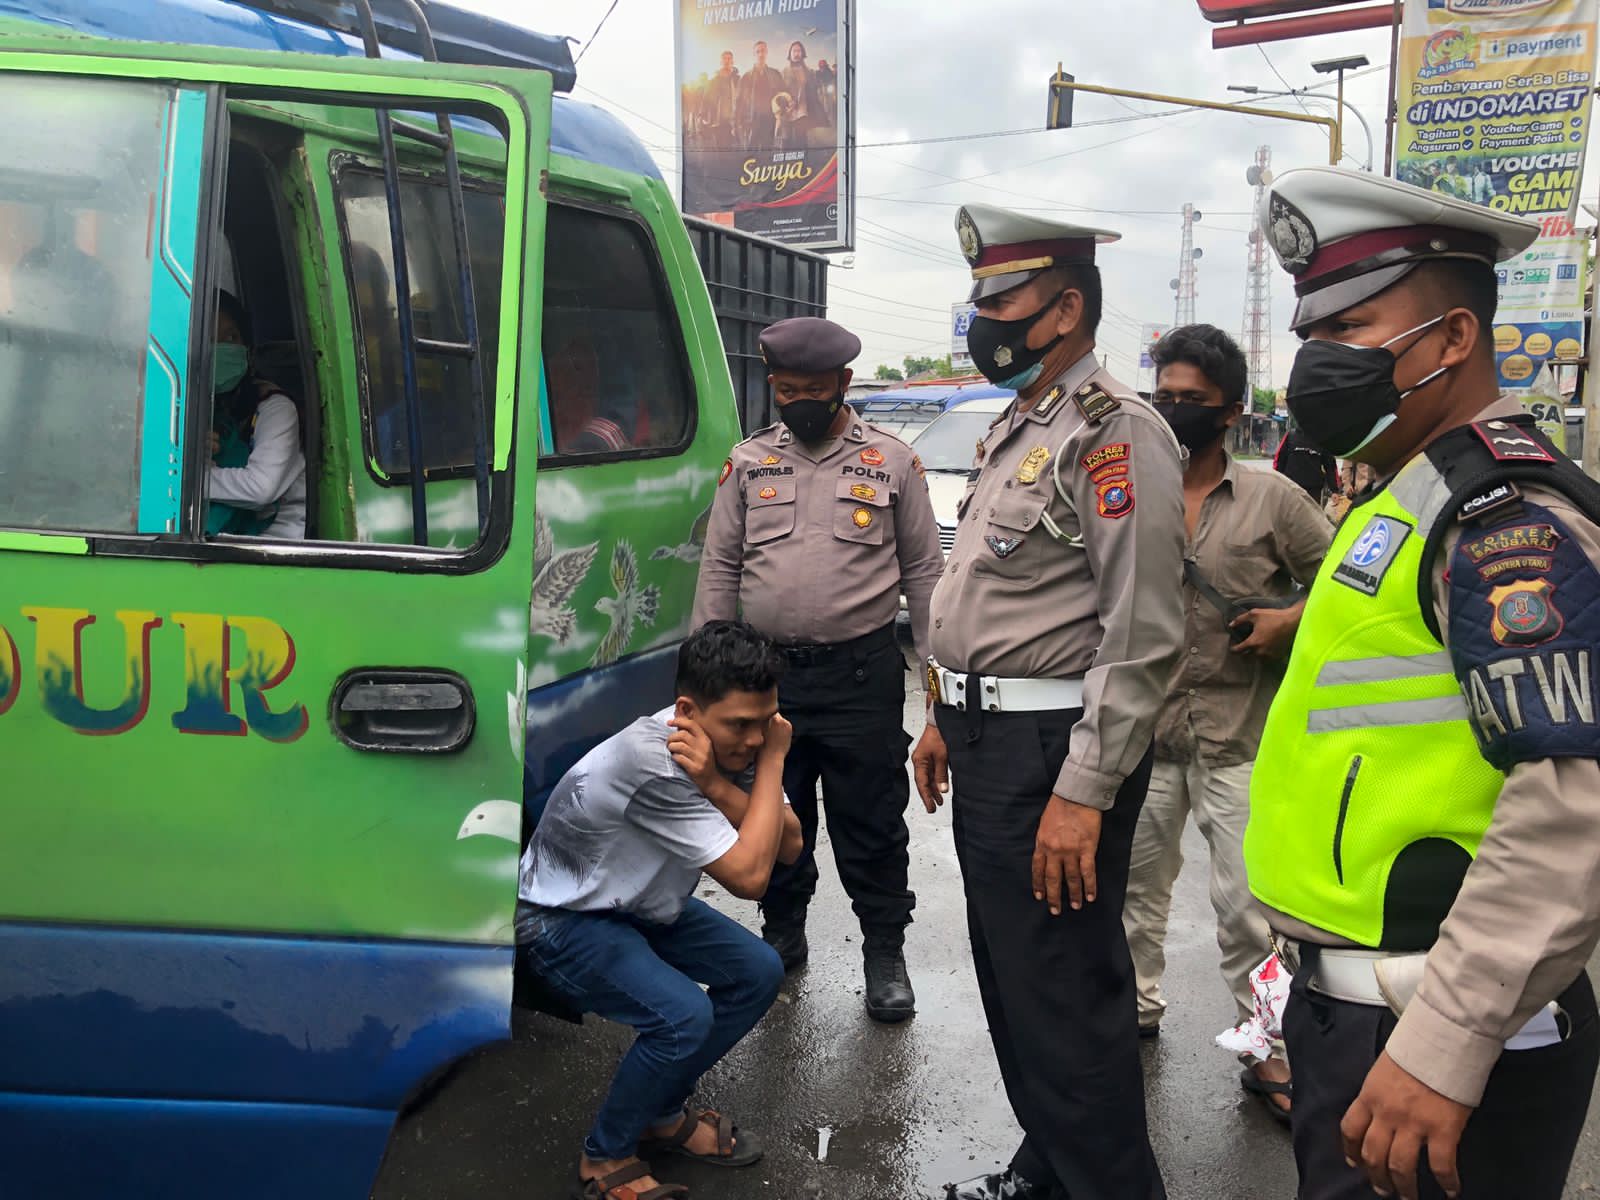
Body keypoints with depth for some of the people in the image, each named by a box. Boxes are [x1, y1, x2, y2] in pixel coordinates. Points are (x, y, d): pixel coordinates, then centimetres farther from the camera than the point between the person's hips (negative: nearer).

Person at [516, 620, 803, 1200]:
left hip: (639, 904, 8)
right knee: (683, 1015, -26)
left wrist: (716, 787, -33)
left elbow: (788, 846, -17)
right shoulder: (654, 764, -37)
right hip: (561, 919, -8)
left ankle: (661, 1115, 18)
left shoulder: (730, 747, -13)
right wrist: (771, 764, -29)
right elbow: (749, 875, -34)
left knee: (758, 972, 1)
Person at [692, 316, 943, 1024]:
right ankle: (781, 936, 34)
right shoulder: (748, 462, 7)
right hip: (766, 672, 3)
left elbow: (923, 572, 5)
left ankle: (885, 953, 21)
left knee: (871, 821, 5)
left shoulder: (893, 462, 2)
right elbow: (719, 569, 9)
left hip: (862, 674, -3)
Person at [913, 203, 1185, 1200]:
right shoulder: (1014, 431, 15)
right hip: (990, 744, 10)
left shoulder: (1116, 432, -15)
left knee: (1063, 999, -2)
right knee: (1011, 979, 20)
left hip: (1053, 754, -10)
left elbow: (1142, 636, -21)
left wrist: (1083, 793, -23)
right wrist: (949, 720, 21)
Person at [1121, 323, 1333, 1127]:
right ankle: (1137, 1004, 37)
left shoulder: (1272, 499, -2)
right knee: (1135, 881, 17)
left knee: (1249, 905, 1)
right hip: (1142, 730, 3)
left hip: (1238, 739, -2)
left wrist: (1292, 621, -12)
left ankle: (1269, 1054, 16)